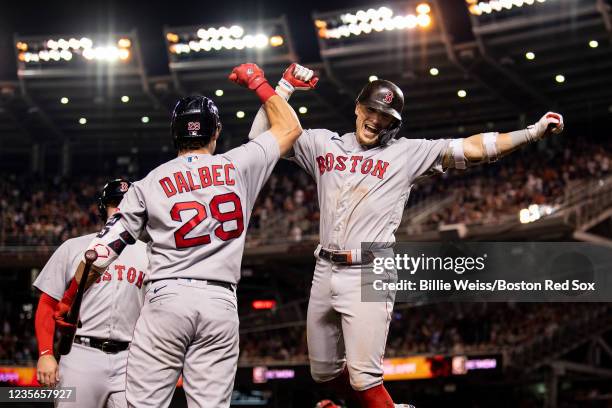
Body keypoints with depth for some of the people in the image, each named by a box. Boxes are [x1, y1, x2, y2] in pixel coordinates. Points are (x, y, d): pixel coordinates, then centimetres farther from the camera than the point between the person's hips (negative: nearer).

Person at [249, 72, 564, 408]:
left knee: (363, 377, -14)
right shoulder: (322, 144, 11)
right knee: (323, 372, 13)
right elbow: (260, 139, 11)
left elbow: (472, 149, -5)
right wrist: (285, 86, 5)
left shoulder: (408, 153, 2)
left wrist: (534, 131, -12)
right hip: (325, 271, 5)